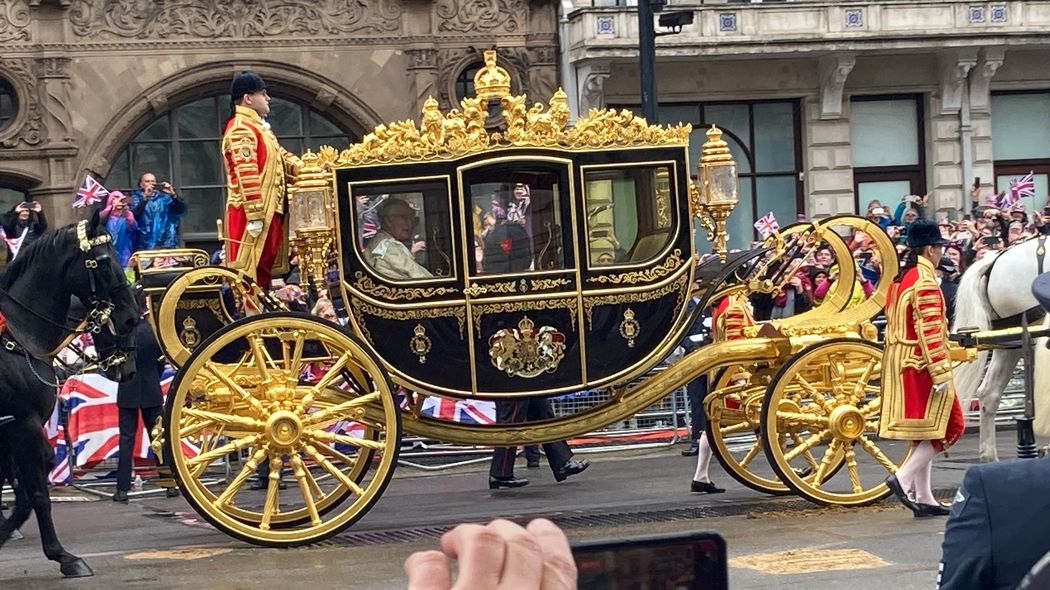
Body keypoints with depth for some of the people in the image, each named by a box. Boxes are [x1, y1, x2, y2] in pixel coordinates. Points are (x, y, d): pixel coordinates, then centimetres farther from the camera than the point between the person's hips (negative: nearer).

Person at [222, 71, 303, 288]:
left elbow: (281, 157, 24)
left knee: (265, 267, 11)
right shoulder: (240, 129, -13)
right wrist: (254, 216, -25)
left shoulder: (258, 127, 20)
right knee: (249, 269, -10)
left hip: (270, 212, 10)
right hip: (252, 213, -10)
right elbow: (246, 173, -20)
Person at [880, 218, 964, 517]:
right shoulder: (925, 282, -16)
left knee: (923, 432, 12)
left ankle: (924, 498, 13)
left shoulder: (899, 279, 13)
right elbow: (930, 332, -22)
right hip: (921, 365, -9)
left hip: (898, 363, 9)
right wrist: (941, 373, -22)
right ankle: (903, 478, -11)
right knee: (946, 426, -2)